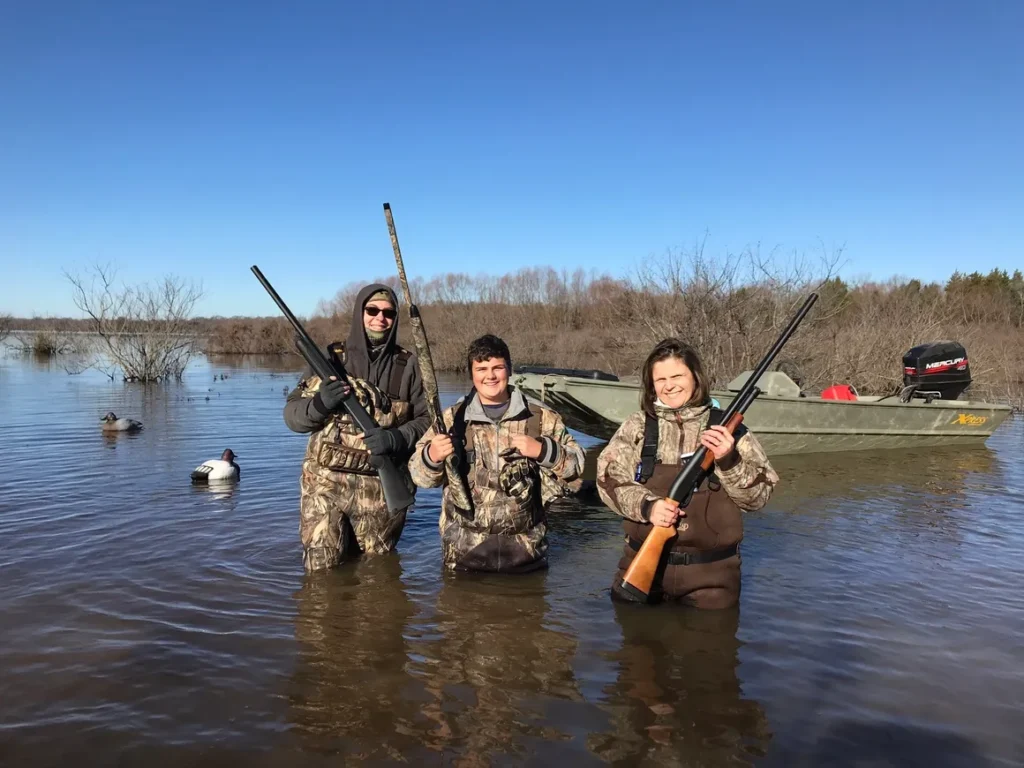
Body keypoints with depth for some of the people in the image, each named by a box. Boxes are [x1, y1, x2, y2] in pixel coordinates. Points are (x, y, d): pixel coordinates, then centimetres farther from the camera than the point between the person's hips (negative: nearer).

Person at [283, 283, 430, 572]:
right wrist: (319, 404, -17)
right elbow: (291, 414, 4)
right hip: (326, 484, 0)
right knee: (321, 571, 4)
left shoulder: (407, 365, 3)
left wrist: (395, 439, -17)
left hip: (383, 489, 0)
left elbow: (427, 419, 1)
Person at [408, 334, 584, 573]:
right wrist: (431, 457, -22)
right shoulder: (453, 418, 1)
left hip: (524, 547, 1)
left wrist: (542, 450, -16)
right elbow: (419, 475, 1)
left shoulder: (540, 417, 2)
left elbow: (575, 463, 3)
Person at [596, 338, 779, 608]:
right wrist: (646, 505, -22)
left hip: (711, 572, -1)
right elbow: (608, 479, -5)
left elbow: (758, 496, -4)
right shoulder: (638, 426, 1)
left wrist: (729, 460, -21)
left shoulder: (727, 427, -1)